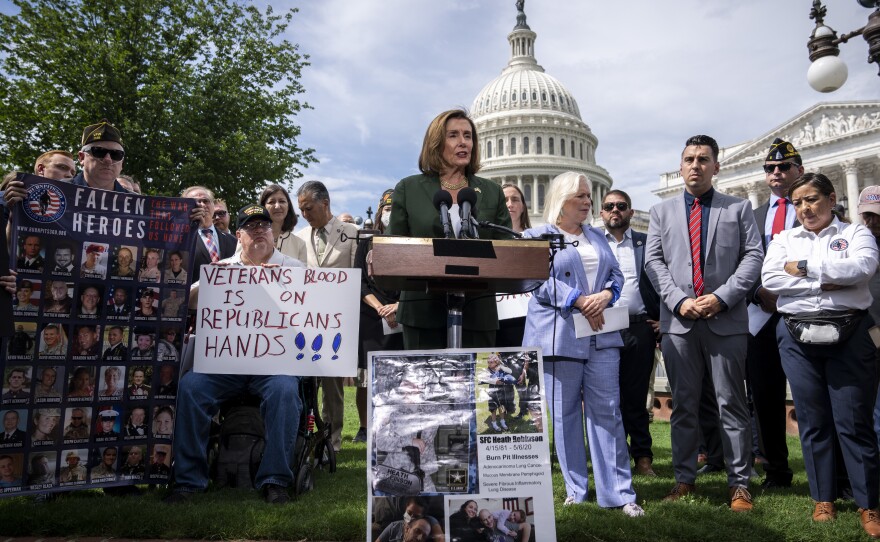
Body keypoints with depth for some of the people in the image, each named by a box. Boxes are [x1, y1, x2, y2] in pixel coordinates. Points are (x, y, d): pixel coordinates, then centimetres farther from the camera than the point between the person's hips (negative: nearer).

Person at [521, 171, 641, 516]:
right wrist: (579, 301, -18)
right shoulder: (537, 236, 2)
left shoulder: (597, 237, 19)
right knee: (565, 413, 3)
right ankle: (575, 489, 15)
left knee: (608, 411, 1)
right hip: (560, 334, -4)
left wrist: (606, 295, -9)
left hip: (602, 334, 4)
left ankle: (618, 491, 6)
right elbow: (541, 280, -10)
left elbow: (616, 273, 13)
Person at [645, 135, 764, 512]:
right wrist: (679, 300, -8)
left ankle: (739, 483, 13)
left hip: (726, 320, -1)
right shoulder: (662, 211, 14)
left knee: (731, 404, 3)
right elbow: (653, 261, 5)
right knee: (683, 405, 8)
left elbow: (753, 256, 1)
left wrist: (721, 297, -12)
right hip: (678, 321, 2)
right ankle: (684, 478, 17)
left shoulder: (739, 208, 11)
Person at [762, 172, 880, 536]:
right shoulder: (784, 239, 13)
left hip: (849, 333, -2)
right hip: (798, 336, 2)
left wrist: (802, 267, -9)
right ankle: (823, 498, 19)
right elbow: (770, 279, -4)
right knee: (812, 420, 7)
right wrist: (826, 283, -9)